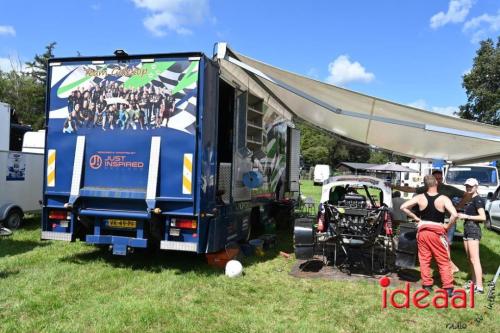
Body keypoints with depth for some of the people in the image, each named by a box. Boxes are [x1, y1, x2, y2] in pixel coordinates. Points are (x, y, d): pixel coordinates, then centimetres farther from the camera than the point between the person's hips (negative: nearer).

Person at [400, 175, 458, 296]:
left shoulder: (420, 198, -4)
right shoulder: (444, 199, -11)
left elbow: (403, 207, -4)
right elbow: (455, 215, -23)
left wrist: (415, 218, 4)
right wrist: (448, 226, -7)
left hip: (422, 230, 2)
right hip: (438, 231, -2)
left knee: (424, 259, 12)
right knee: (443, 261, 8)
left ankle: (427, 285, 17)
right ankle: (448, 288, 9)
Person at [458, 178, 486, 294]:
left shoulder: (477, 199, -11)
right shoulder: (469, 199, 16)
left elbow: (483, 217, -19)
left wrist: (466, 216, -17)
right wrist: (461, 215, 9)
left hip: (473, 229, -10)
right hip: (467, 228, 10)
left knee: (474, 259, -11)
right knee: (469, 258, 15)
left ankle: (479, 287, -11)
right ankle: (473, 281, 26)